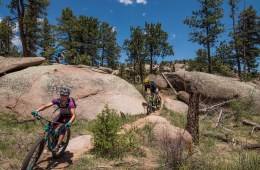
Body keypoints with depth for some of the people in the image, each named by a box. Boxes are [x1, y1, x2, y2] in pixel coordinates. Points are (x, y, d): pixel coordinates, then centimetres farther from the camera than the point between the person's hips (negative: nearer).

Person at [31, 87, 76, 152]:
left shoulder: (70, 103, -35)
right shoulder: (57, 100, -23)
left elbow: (74, 114, -43)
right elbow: (45, 106, -25)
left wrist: (69, 122, -60)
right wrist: (36, 111, -40)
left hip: (68, 117, -4)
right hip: (61, 115, 4)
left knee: (63, 129, -27)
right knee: (50, 128, -10)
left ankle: (57, 146, -16)